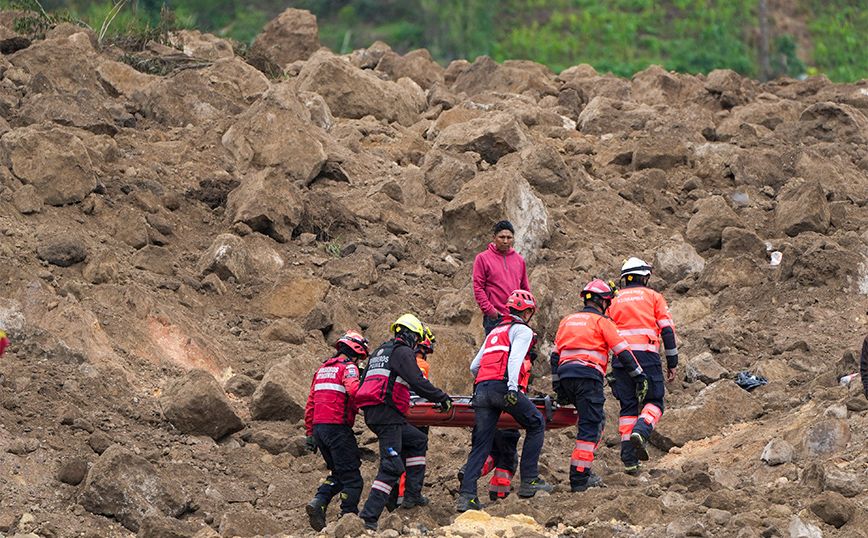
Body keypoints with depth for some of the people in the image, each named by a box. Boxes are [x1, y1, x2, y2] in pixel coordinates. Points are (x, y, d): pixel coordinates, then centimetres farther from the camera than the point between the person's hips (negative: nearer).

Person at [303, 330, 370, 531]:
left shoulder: (322, 369, 20)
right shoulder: (348, 368, -5)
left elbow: (310, 404, 21)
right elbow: (354, 390, -27)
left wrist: (310, 433, 23)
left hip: (319, 426, 8)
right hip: (337, 427, -8)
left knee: (338, 473, 18)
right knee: (351, 476, -1)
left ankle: (318, 503, -1)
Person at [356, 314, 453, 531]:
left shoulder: (379, 352, 25)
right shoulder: (403, 352, -3)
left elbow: (363, 384, 32)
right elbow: (417, 382, -15)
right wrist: (442, 397, -5)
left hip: (372, 413, 10)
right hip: (386, 414, -10)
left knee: (418, 441, 25)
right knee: (392, 465, -13)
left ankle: (412, 493, 18)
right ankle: (368, 517, -22)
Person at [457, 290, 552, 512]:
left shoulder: (495, 331, 30)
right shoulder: (522, 331, 8)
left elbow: (474, 366, 31)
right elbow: (515, 358, -11)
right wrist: (512, 387, -22)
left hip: (481, 389, 7)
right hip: (501, 385, -7)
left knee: (480, 444, 5)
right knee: (536, 425, 10)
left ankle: (466, 496, -6)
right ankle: (529, 481, 5)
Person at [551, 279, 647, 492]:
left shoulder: (566, 321, 22)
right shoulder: (602, 322, 3)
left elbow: (555, 356, 21)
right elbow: (623, 352, -1)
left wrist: (558, 389, 24)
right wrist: (640, 377, 7)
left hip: (565, 375, 7)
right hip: (588, 376, -7)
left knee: (597, 420, 20)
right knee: (590, 427, -5)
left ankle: (583, 472, 13)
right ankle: (579, 479, -11)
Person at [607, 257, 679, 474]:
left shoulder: (615, 301, 18)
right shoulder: (653, 296, 8)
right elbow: (667, 330, 1)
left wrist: (607, 369, 21)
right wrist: (672, 364, 5)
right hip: (647, 355, -3)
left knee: (628, 406, 7)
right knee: (654, 402, 5)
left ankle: (629, 459, 0)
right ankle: (640, 432, -26)